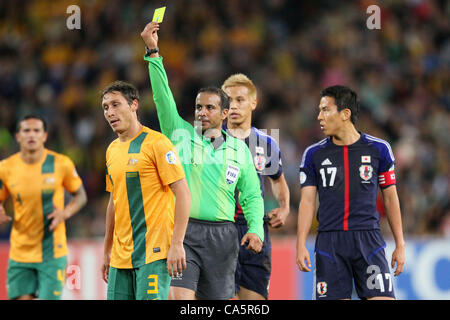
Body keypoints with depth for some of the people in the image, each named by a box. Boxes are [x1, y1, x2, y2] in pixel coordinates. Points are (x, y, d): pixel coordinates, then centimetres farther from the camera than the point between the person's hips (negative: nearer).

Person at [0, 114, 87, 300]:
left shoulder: (61, 164, -5)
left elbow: (80, 195, 8)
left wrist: (65, 213, -13)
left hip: (52, 252, -2)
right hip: (20, 253, 2)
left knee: (50, 298, -8)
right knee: (22, 297, -1)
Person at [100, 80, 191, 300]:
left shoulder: (156, 143, -7)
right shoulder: (112, 150, 16)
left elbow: (183, 194, -12)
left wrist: (176, 244, -19)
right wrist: (107, 252, 22)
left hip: (154, 252, -7)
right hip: (121, 255, 7)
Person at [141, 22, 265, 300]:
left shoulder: (239, 149, 11)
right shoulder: (180, 133, 7)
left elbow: (252, 195, 12)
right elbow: (163, 95, -3)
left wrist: (256, 229, -5)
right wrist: (153, 52, -12)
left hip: (222, 237, 2)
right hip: (183, 229, -2)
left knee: (219, 298, 6)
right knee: (180, 296, -16)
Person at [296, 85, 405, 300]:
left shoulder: (378, 149, 5)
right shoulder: (314, 154, 7)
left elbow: (390, 198, 10)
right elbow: (307, 201, 5)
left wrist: (400, 244, 7)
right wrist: (301, 245, -5)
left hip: (368, 240, -1)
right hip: (329, 241, 1)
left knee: (382, 297, -11)